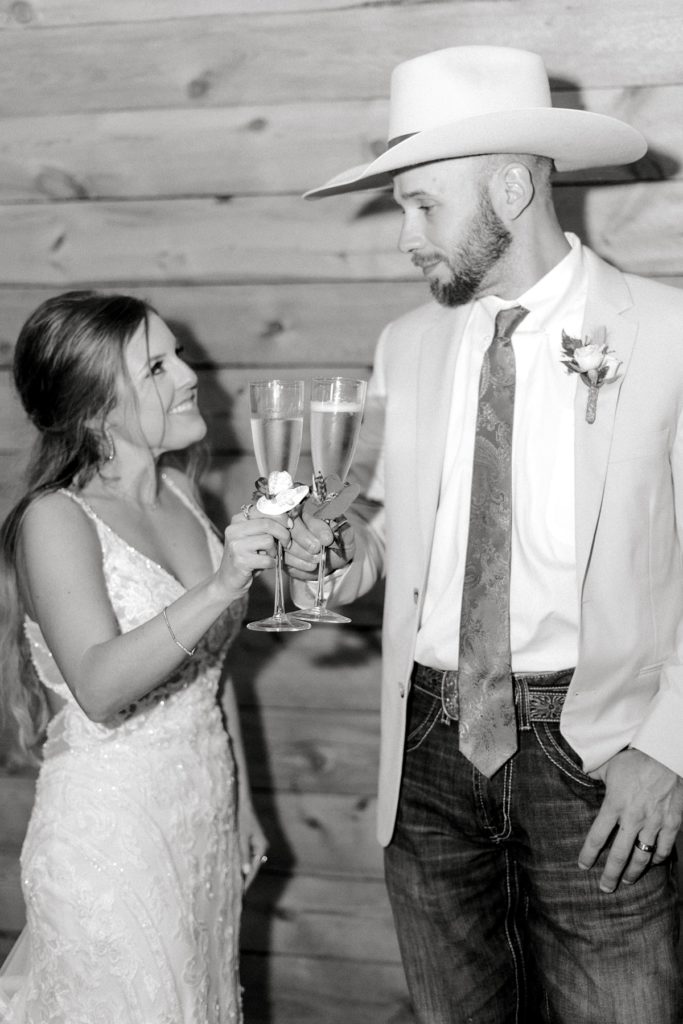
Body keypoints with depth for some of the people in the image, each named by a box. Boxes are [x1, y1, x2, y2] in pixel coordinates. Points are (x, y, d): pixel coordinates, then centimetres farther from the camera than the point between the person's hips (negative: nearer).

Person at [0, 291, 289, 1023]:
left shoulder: (177, 493, 5)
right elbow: (99, 686, -27)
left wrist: (242, 804, 16)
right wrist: (218, 590, -37)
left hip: (206, 817, 7)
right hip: (110, 833, -7)